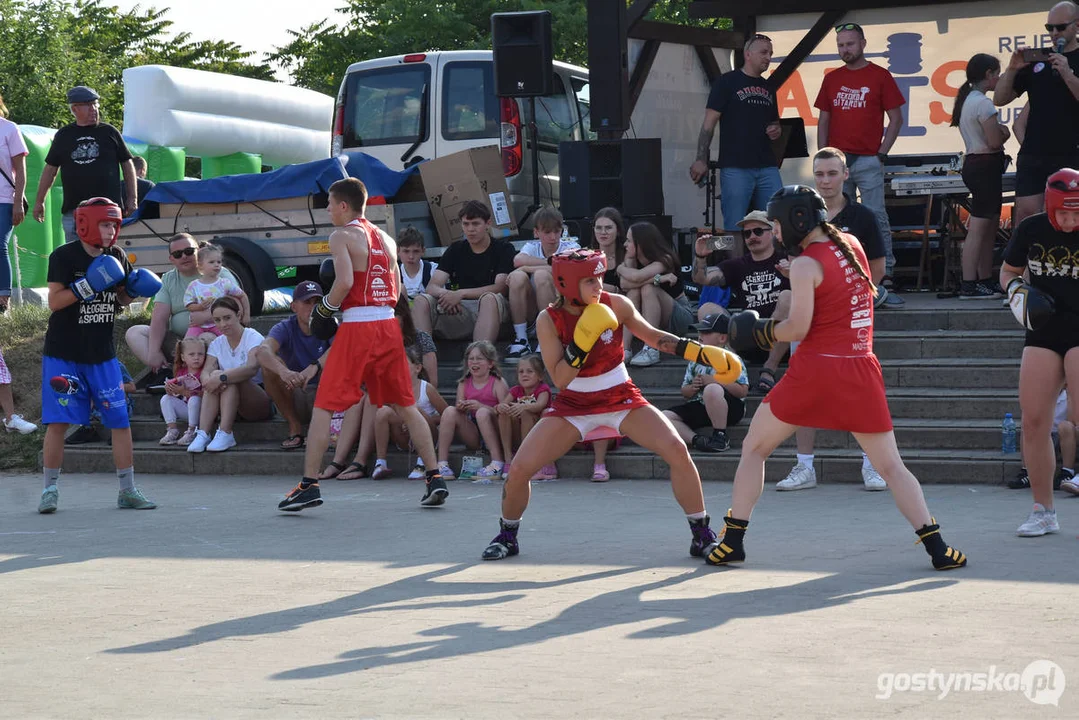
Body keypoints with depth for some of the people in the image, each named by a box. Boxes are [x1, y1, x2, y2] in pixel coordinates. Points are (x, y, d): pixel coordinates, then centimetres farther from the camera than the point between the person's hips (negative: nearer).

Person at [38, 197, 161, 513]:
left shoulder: (117, 257, 6)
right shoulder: (64, 256, -10)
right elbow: (54, 301, -17)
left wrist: (132, 290, -4)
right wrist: (88, 285, -27)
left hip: (102, 355, 5)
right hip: (63, 354, -4)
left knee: (121, 420, 1)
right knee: (58, 422, -4)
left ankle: (127, 490, 8)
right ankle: (50, 490, 7)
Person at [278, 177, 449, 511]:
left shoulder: (341, 236, -5)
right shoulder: (386, 239, 16)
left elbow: (345, 283, -17)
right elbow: (396, 292, 15)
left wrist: (324, 308, -3)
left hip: (358, 328, -6)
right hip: (389, 325, 6)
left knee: (323, 406, -1)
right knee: (405, 405, 13)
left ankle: (309, 485, -5)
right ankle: (434, 479, 8)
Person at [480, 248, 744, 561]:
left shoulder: (615, 305, -13)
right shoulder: (549, 320, -16)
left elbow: (653, 336, 2)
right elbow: (559, 380, -20)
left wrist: (702, 353, -4)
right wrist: (581, 343, -33)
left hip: (622, 398, 1)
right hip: (573, 405, -1)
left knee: (677, 452, -17)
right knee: (519, 469, -12)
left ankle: (702, 535, -2)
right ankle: (507, 536, 16)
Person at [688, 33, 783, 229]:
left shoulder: (768, 89, 18)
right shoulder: (727, 82, 0)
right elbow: (709, 122, -4)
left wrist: (776, 131, 5)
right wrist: (701, 160, -13)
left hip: (767, 167, 6)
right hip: (735, 167, -6)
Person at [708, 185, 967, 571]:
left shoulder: (806, 264, -7)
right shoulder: (853, 246, 11)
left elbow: (797, 328, -14)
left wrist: (761, 331, 4)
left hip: (815, 367, -5)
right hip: (861, 370, 5)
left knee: (754, 448, 12)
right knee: (891, 466, 9)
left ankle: (733, 540, 9)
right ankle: (936, 545, -4)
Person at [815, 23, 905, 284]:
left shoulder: (880, 76, 1)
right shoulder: (832, 79, 12)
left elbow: (896, 118, 1)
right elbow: (824, 120, 15)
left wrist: (882, 153, -6)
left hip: (868, 161, -4)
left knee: (876, 218, -6)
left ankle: (885, 278, -5)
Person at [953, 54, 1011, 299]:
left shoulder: (966, 100, 15)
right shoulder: (983, 103, -15)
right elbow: (995, 141, -18)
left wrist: (999, 130, 6)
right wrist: (1003, 132, 2)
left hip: (972, 164, 11)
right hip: (986, 166, -11)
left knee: (990, 226, 14)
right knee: (979, 228, -11)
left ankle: (985, 281, 17)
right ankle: (969, 285, -13)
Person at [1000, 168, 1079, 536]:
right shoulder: (1031, 230, -1)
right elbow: (1008, 271, 14)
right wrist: (1018, 293, -6)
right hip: (1043, 330, 4)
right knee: (1034, 421, 2)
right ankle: (1043, 512, 15)